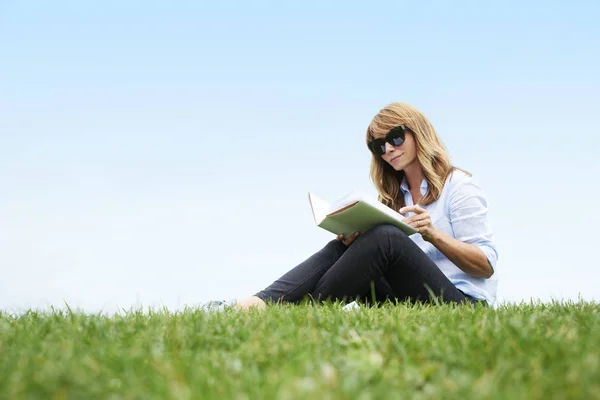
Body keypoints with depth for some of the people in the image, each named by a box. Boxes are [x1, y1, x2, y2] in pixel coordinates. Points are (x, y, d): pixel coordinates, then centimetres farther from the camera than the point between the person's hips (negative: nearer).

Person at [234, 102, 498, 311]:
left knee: (384, 237, -28)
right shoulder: (395, 196, 20)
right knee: (342, 248, -14)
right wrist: (357, 243, -11)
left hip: (463, 303, -5)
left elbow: (486, 265, -4)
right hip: (407, 305, 6)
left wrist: (434, 235, -19)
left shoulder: (458, 185, 3)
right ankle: (266, 301, -34)